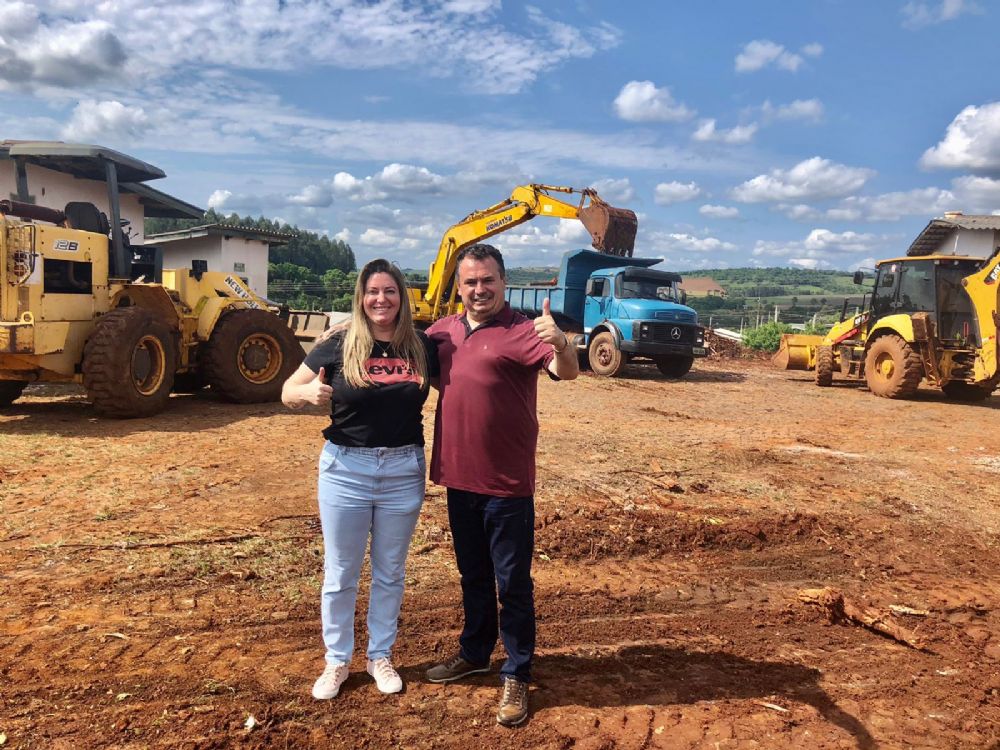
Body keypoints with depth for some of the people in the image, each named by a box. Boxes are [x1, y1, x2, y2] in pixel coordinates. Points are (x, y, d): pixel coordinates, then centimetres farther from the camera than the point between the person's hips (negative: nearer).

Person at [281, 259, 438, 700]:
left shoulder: (422, 347, -3)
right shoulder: (339, 347, -7)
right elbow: (288, 393, -1)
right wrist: (309, 392, -23)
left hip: (404, 471, 2)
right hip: (346, 470, -1)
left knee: (389, 572, 16)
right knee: (340, 573, 11)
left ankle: (380, 656, 35)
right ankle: (337, 661, 31)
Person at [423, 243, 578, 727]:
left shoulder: (521, 332, -13)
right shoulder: (444, 331, 6)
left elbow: (567, 372, -29)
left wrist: (561, 345, -50)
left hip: (507, 484, -6)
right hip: (459, 478, 6)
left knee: (512, 583, 6)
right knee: (473, 575, 23)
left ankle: (517, 676, 23)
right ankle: (474, 653, 42)